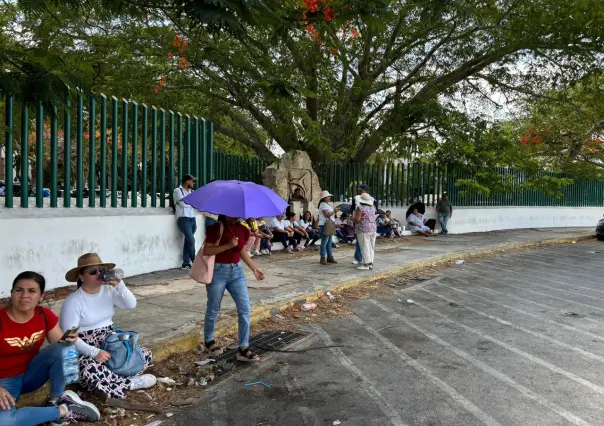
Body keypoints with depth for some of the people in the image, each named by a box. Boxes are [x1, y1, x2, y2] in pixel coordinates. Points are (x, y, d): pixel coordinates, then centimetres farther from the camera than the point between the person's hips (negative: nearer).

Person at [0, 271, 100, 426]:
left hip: (30, 374, 3)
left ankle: (56, 401, -11)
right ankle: (64, 410, -17)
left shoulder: (45, 315, -10)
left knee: (61, 348, -26)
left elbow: (60, 345, -5)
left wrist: (68, 340, -28)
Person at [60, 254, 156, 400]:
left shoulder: (109, 291, 2)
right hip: (86, 351, -6)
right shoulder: (73, 301, -13)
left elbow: (131, 305, -10)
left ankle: (112, 381, -16)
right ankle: (129, 383, -18)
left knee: (145, 354, -8)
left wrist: (119, 285, -24)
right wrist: (94, 352, -30)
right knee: (90, 371, -38)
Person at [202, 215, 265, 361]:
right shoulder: (216, 229, -12)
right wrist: (228, 245, -24)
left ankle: (243, 348, 4)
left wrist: (254, 268, 15)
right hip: (218, 271, -5)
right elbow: (206, 251, -17)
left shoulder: (242, 229, 5)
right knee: (213, 309, 10)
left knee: (245, 309, -2)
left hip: (237, 271, 5)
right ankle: (208, 341, 33)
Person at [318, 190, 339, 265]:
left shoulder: (327, 205, 20)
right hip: (324, 225, -10)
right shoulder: (323, 205, -11)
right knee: (324, 242, -9)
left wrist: (334, 211, 11)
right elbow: (327, 214, -20)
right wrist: (334, 211, -17)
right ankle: (323, 258, -7)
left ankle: (329, 257, 15)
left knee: (329, 242, 11)